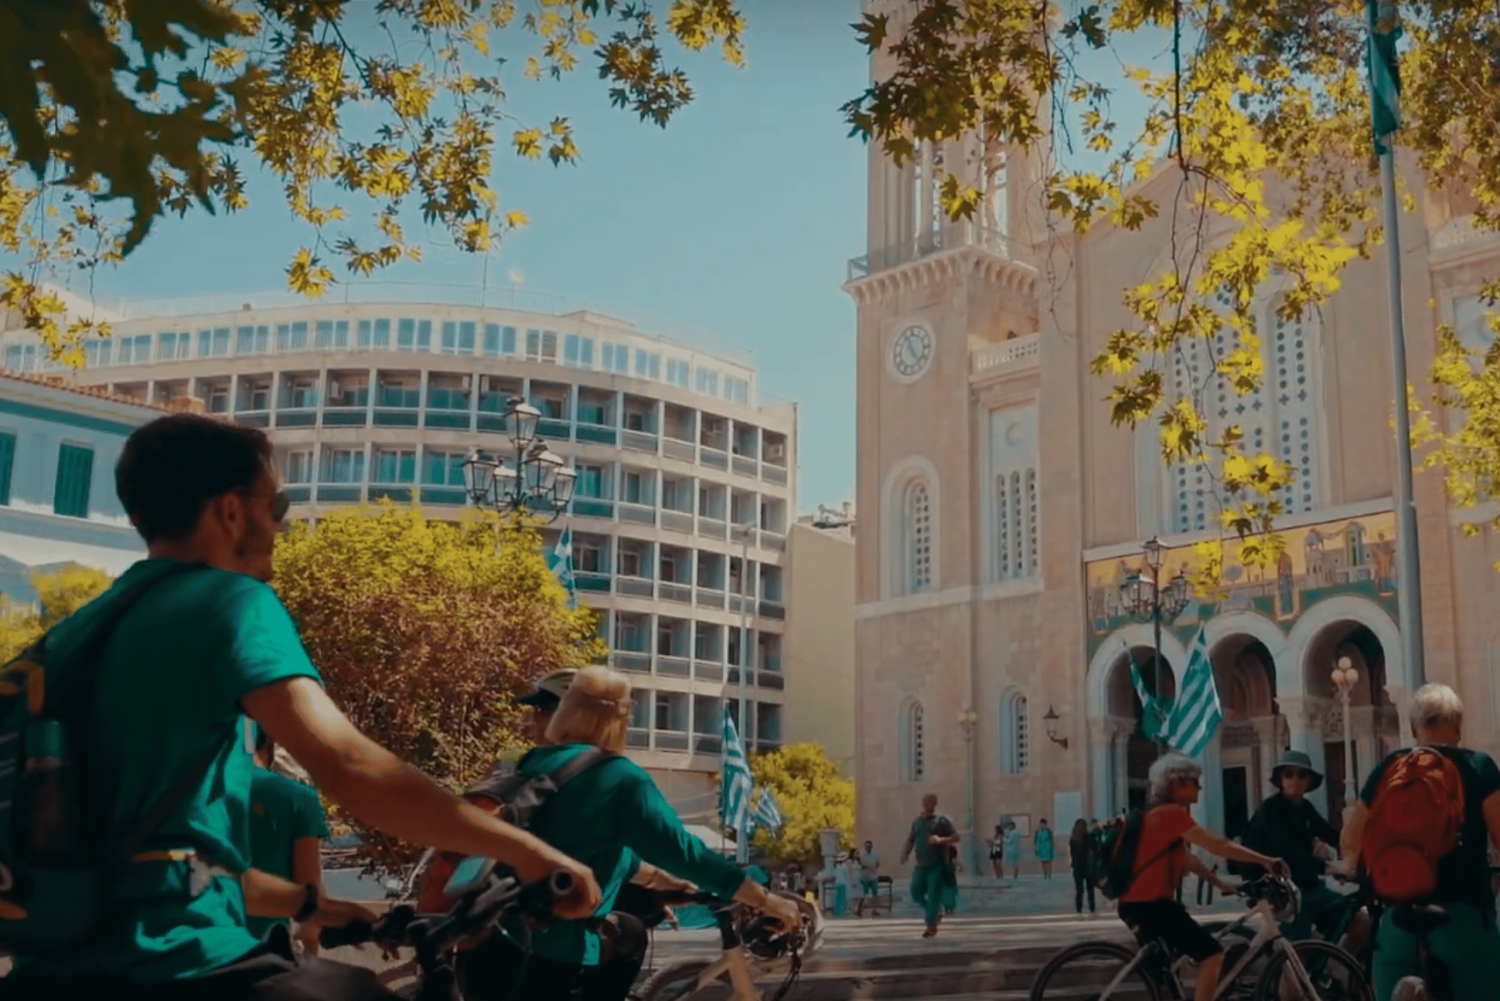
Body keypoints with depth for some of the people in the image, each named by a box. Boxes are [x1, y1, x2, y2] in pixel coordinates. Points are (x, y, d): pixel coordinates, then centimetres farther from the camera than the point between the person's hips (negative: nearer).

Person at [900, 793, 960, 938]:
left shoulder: (942, 820, -3)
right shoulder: (917, 821, 11)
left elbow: (956, 837, -6)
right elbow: (910, 840, 14)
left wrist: (941, 840, -21)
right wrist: (905, 854, -3)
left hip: (938, 865, -5)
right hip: (921, 865, 5)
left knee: (933, 895, -6)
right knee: (916, 892, 2)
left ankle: (931, 925, 5)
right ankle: (936, 911, 26)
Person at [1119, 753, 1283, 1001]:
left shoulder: (1160, 815, 20)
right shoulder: (1172, 813, -13)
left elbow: (1188, 860, 20)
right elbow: (1218, 846, -16)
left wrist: (1223, 884, 16)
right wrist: (1266, 861, -11)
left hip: (1138, 902, 11)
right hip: (1150, 903, -11)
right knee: (1212, 955, -12)